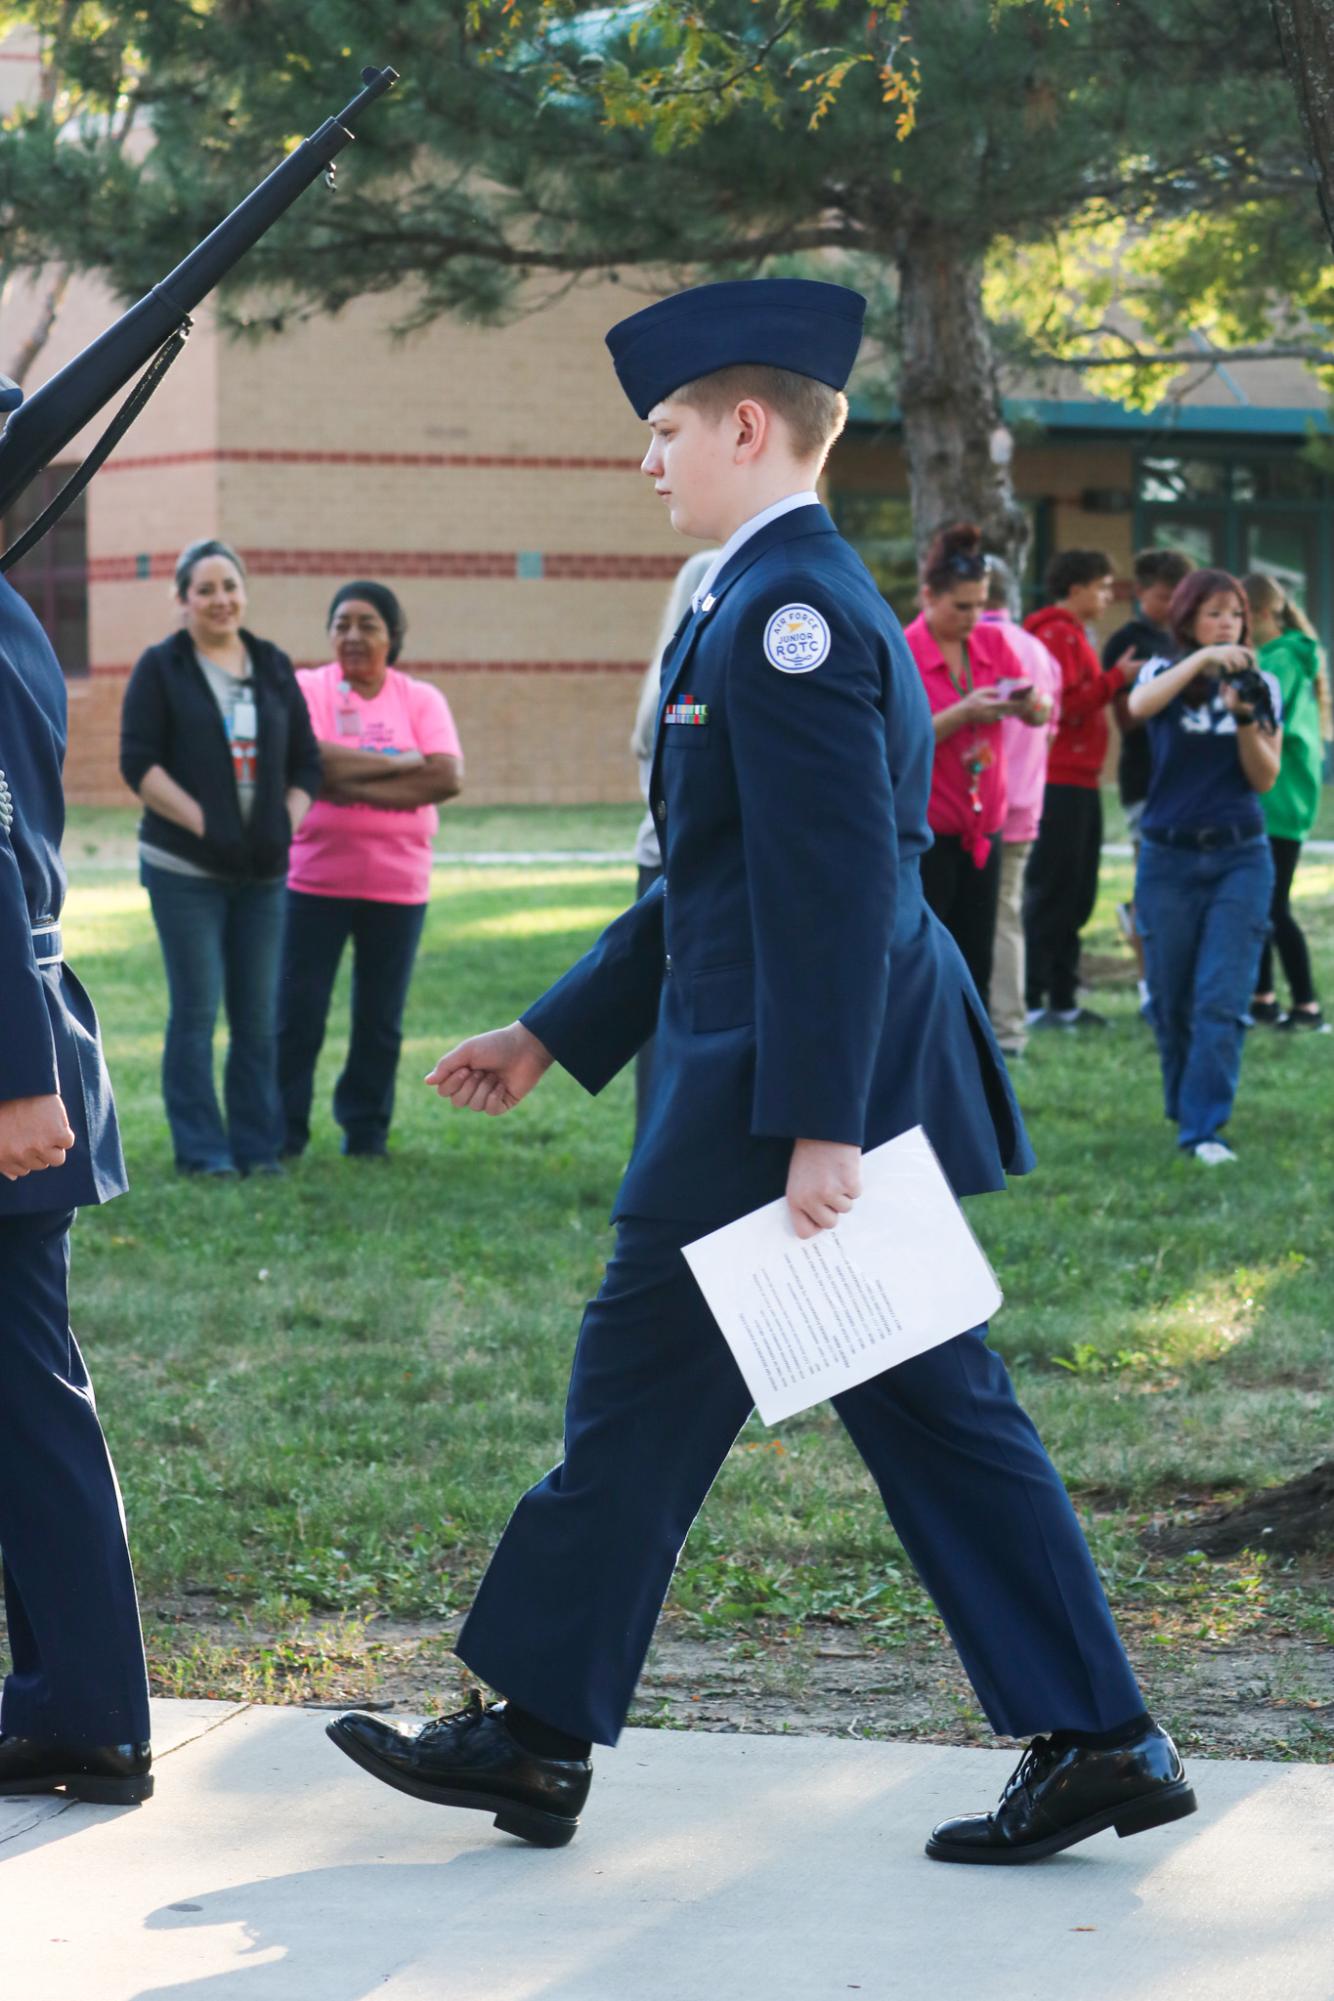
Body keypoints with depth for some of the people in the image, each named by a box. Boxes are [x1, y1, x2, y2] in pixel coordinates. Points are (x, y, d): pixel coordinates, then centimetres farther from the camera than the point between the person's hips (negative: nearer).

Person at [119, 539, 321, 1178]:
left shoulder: (273, 667, 11)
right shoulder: (161, 668, -2)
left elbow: (305, 760, 13)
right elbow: (139, 764, -8)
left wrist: (287, 826, -3)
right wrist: (206, 825, -15)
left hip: (263, 867, 4)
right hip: (185, 867, -4)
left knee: (258, 1015, 6)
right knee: (196, 1011, -4)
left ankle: (257, 1146, 13)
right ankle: (200, 1149, 3)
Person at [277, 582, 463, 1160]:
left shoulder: (422, 700, 5)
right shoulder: (307, 689, 0)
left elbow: (447, 778, -9)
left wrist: (352, 783, -15)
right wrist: (400, 764, -12)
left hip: (396, 884, 2)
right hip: (315, 877, -2)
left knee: (381, 1019, 7)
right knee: (296, 1011, -1)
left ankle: (365, 1130, 18)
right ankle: (283, 1131, 9)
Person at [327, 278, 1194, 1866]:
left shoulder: (788, 606, -15)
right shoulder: (775, 597, 18)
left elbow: (834, 883, -22)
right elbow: (717, 882, 23)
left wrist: (818, 1126, -24)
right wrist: (549, 1037, 24)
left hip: (786, 1091, -10)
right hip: (866, 1081, 10)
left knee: (642, 1394, 3)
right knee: (939, 1417, 9)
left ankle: (535, 1737, 15)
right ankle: (1096, 1744, 10)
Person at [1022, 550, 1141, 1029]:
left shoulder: (1073, 634, 20)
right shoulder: (1056, 634, -12)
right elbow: (1064, 705, -20)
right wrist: (1116, 678, -14)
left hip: (1080, 781, 10)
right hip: (1061, 781, -10)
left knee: (1076, 897, 12)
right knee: (1052, 892, -8)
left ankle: (1063, 999, 16)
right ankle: (1034, 1001, -5)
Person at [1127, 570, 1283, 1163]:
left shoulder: (1261, 685, 6)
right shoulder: (1165, 674, 2)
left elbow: (1265, 778, 1)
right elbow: (1139, 705, -23)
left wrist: (1245, 719, -15)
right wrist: (1202, 658, -30)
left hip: (1240, 857, 0)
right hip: (1168, 857, 0)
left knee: (1222, 999, -11)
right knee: (1171, 999, 7)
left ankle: (1204, 1129, -13)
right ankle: (1183, 1106, 28)